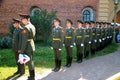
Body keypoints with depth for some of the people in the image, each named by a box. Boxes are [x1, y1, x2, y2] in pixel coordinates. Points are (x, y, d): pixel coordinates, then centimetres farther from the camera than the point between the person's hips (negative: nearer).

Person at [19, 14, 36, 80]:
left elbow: (24, 40, -22)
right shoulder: (32, 26, 9)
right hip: (31, 46, 9)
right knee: (31, 61, 18)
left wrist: (22, 51, -18)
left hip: (27, 47, -9)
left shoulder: (26, 28, -20)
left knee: (29, 62, 1)